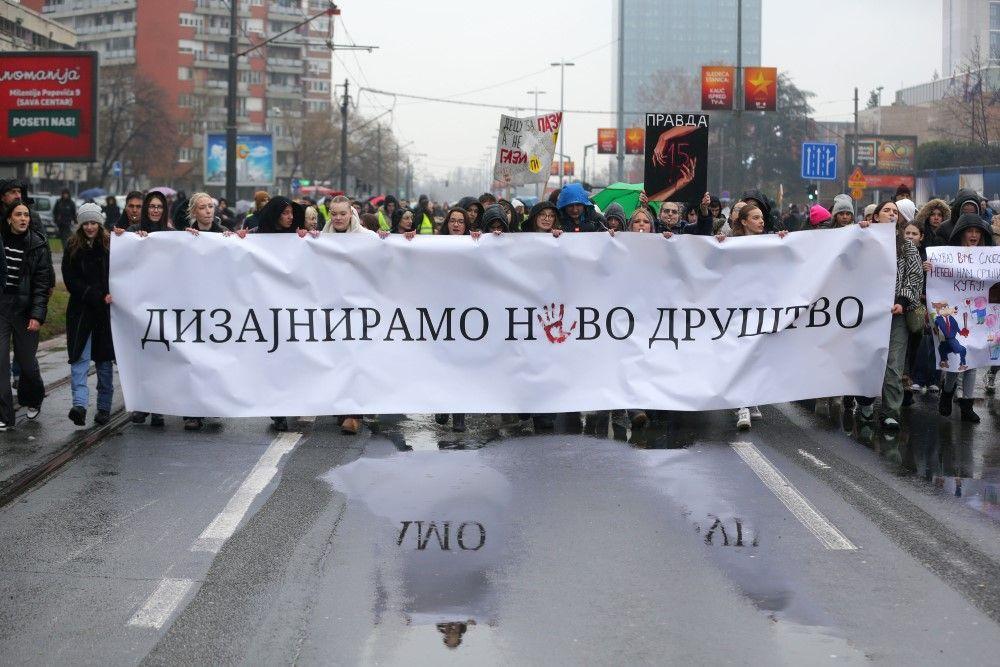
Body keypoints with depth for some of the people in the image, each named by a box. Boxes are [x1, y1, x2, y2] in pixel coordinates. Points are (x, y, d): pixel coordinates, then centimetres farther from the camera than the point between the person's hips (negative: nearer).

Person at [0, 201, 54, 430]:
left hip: (24, 309, -1)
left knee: (26, 360, 6)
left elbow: (42, 283, -5)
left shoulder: (38, 245, -3)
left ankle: (33, 400, 36)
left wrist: (37, 315, -13)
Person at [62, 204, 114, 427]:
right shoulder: (73, 247, 3)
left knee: (104, 359, 7)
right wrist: (96, 296, -11)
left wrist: (111, 294, -16)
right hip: (81, 310, 0)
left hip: (106, 310, 0)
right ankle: (80, 404, -19)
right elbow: (70, 280, -2)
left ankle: (104, 407, 15)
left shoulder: (111, 245, 2)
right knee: (80, 358, -11)